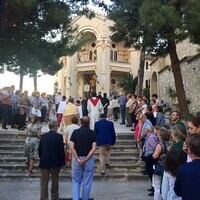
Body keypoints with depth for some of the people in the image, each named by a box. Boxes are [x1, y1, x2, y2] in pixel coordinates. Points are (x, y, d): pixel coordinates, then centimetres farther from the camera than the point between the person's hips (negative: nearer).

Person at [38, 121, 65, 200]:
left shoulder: (43, 136, 1)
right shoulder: (59, 136, -10)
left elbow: (39, 150, 6)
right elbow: (61, 150, -10)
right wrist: (62, 162, 0)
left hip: (44, 162, 2)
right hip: (55, 162, -2)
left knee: (44, 181, 5)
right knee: (55, 180, 16)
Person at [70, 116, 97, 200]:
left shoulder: (75, 132, -1)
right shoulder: (92, 133, -3)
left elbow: (72, 147, -9)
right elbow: (93, 148, -13)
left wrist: (78, 159, -14)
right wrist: (85, 159, -15)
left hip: (76, 159, 1)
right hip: (89, 159, -1)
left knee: (76, 181, 13)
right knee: (87, 183, 10)